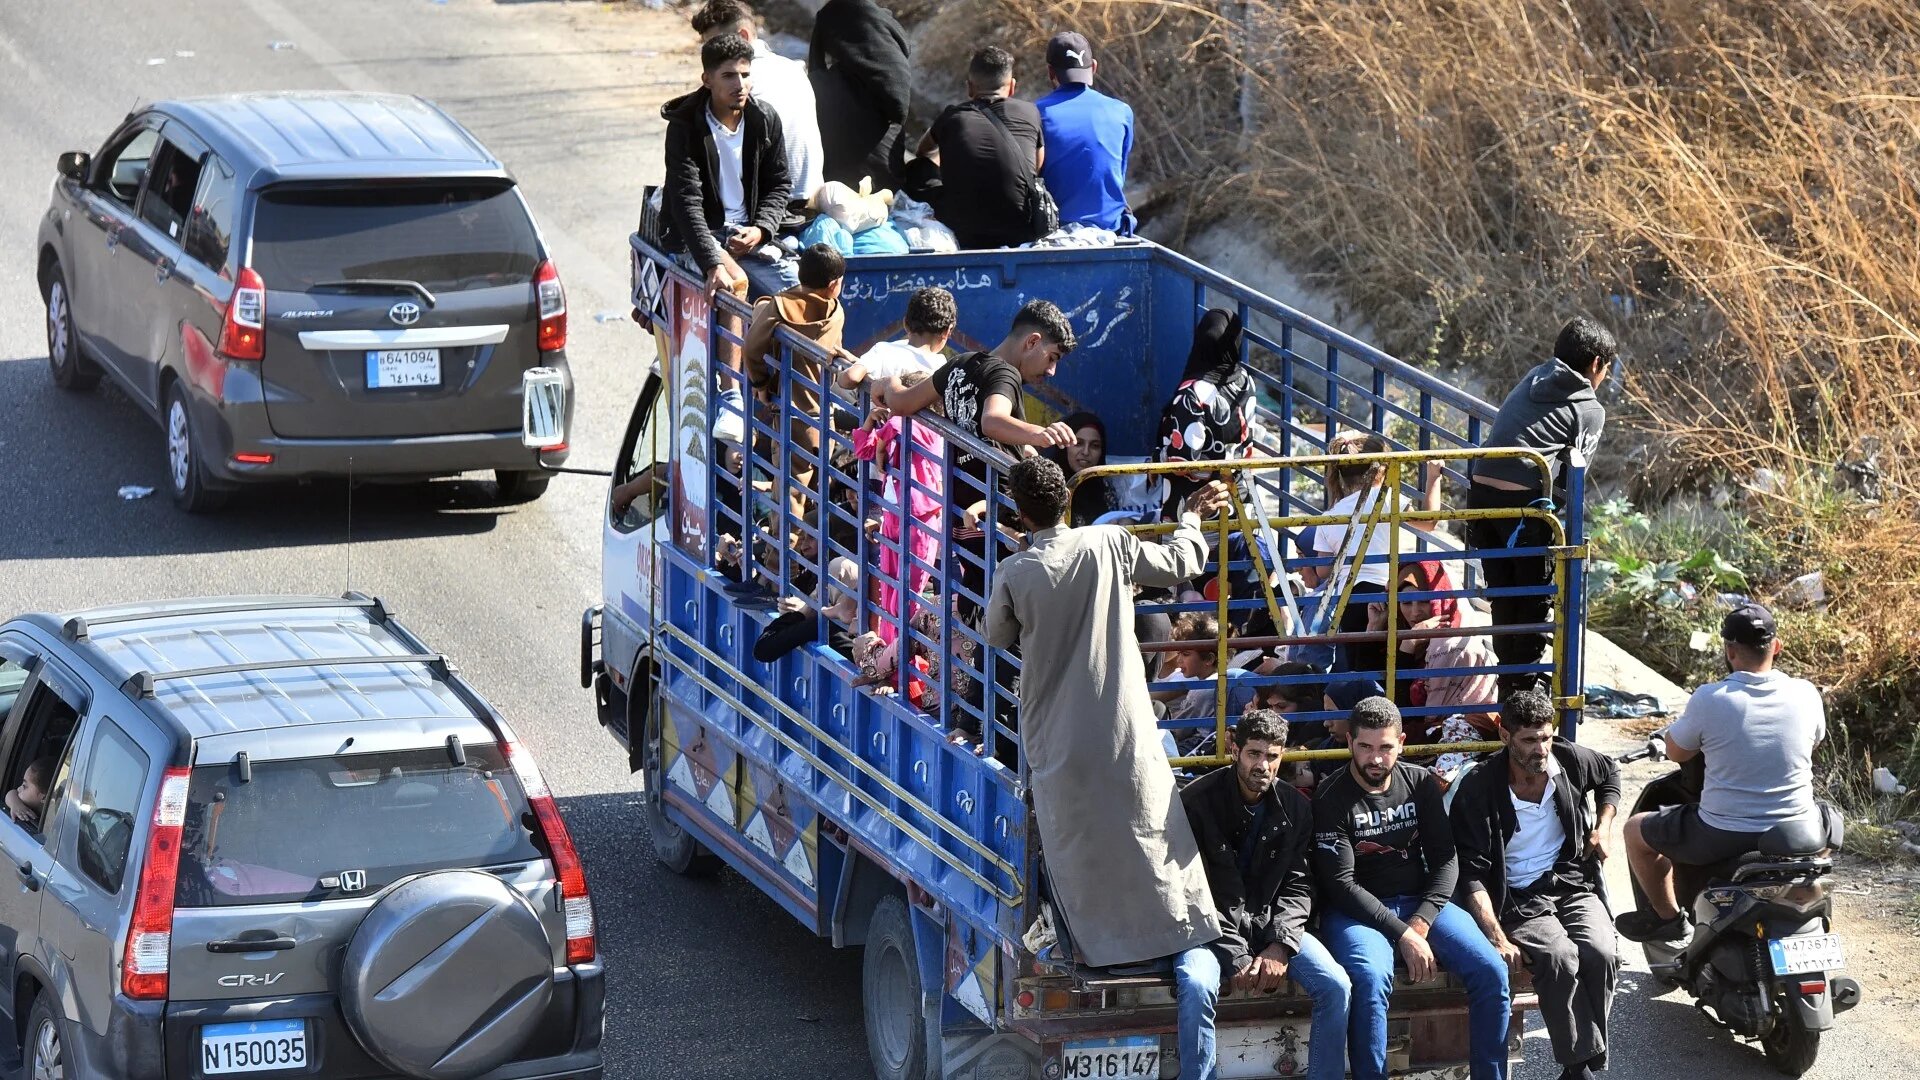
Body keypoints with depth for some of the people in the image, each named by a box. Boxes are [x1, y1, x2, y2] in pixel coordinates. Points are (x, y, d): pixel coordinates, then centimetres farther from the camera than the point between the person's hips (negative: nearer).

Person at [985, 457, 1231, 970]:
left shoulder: (1015, 573, -10)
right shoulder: (1109, 544, -8)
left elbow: (998, 635, 8)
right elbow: (1180, 563, 8)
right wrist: (1192, 518, 26)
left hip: (1056, 734, -1)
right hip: (1122, 726, 1)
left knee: (1073, 840, 10)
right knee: (1148, 828, 10)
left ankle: (1097, 943, 13)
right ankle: (1179, 926, 15)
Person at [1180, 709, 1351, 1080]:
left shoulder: (1296, 808, 2)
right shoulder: (1197, 802, -11)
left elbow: (1298, 886, 2)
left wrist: (1281, 946, -17)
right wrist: (1236, 959, -19)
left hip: (1271, 924, 4)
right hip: (1213, 925, -4)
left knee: (1336, 985, -19)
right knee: (1197, 986, -35)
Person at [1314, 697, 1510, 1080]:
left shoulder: (1421, 784, 6)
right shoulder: (1331, 799, -8)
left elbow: (1445, 860, 3)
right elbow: (1341, 884, -13)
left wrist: (1422, 923, -13)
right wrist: (1402, 934, -20)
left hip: (1421, 903, 4)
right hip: (1359, 911, -4)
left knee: (1491, 970, -17)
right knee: (1371, 978, -36)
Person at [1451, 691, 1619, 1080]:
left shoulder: (1570, 760, 1)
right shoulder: (1477, 790, -12)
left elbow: (1610, 774, 27)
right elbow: (1472, 874, -15)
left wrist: (1603, 828, 12)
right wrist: (1497, 937, -25)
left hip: (1573, 886, 4)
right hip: (1518, 899, -3)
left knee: (1599, 953, -29)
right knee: (1559, 957, -34)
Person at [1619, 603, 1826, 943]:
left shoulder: (1709, 699, -16)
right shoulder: (1805, 695, -7)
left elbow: (1676, 752, 0)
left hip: (1723, 836, -3)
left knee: (1636, 831, 21)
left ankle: (1667, 918, 33)